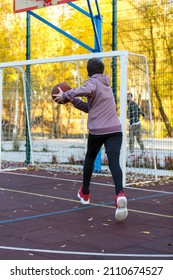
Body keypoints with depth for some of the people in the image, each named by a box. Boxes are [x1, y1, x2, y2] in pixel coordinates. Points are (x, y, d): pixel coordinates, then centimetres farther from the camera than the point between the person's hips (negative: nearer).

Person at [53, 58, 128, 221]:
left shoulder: (92, 82, 2)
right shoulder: (107, 86, 27)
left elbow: (87, 90, -25)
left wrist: (66, 95, -16)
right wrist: (71, 100, 22)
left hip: (97, 130, -4)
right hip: (115, 129, 4)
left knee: (90, 158, 20)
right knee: (114, 162, -11)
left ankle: (85, 193, 37)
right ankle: (119, 194, -38)